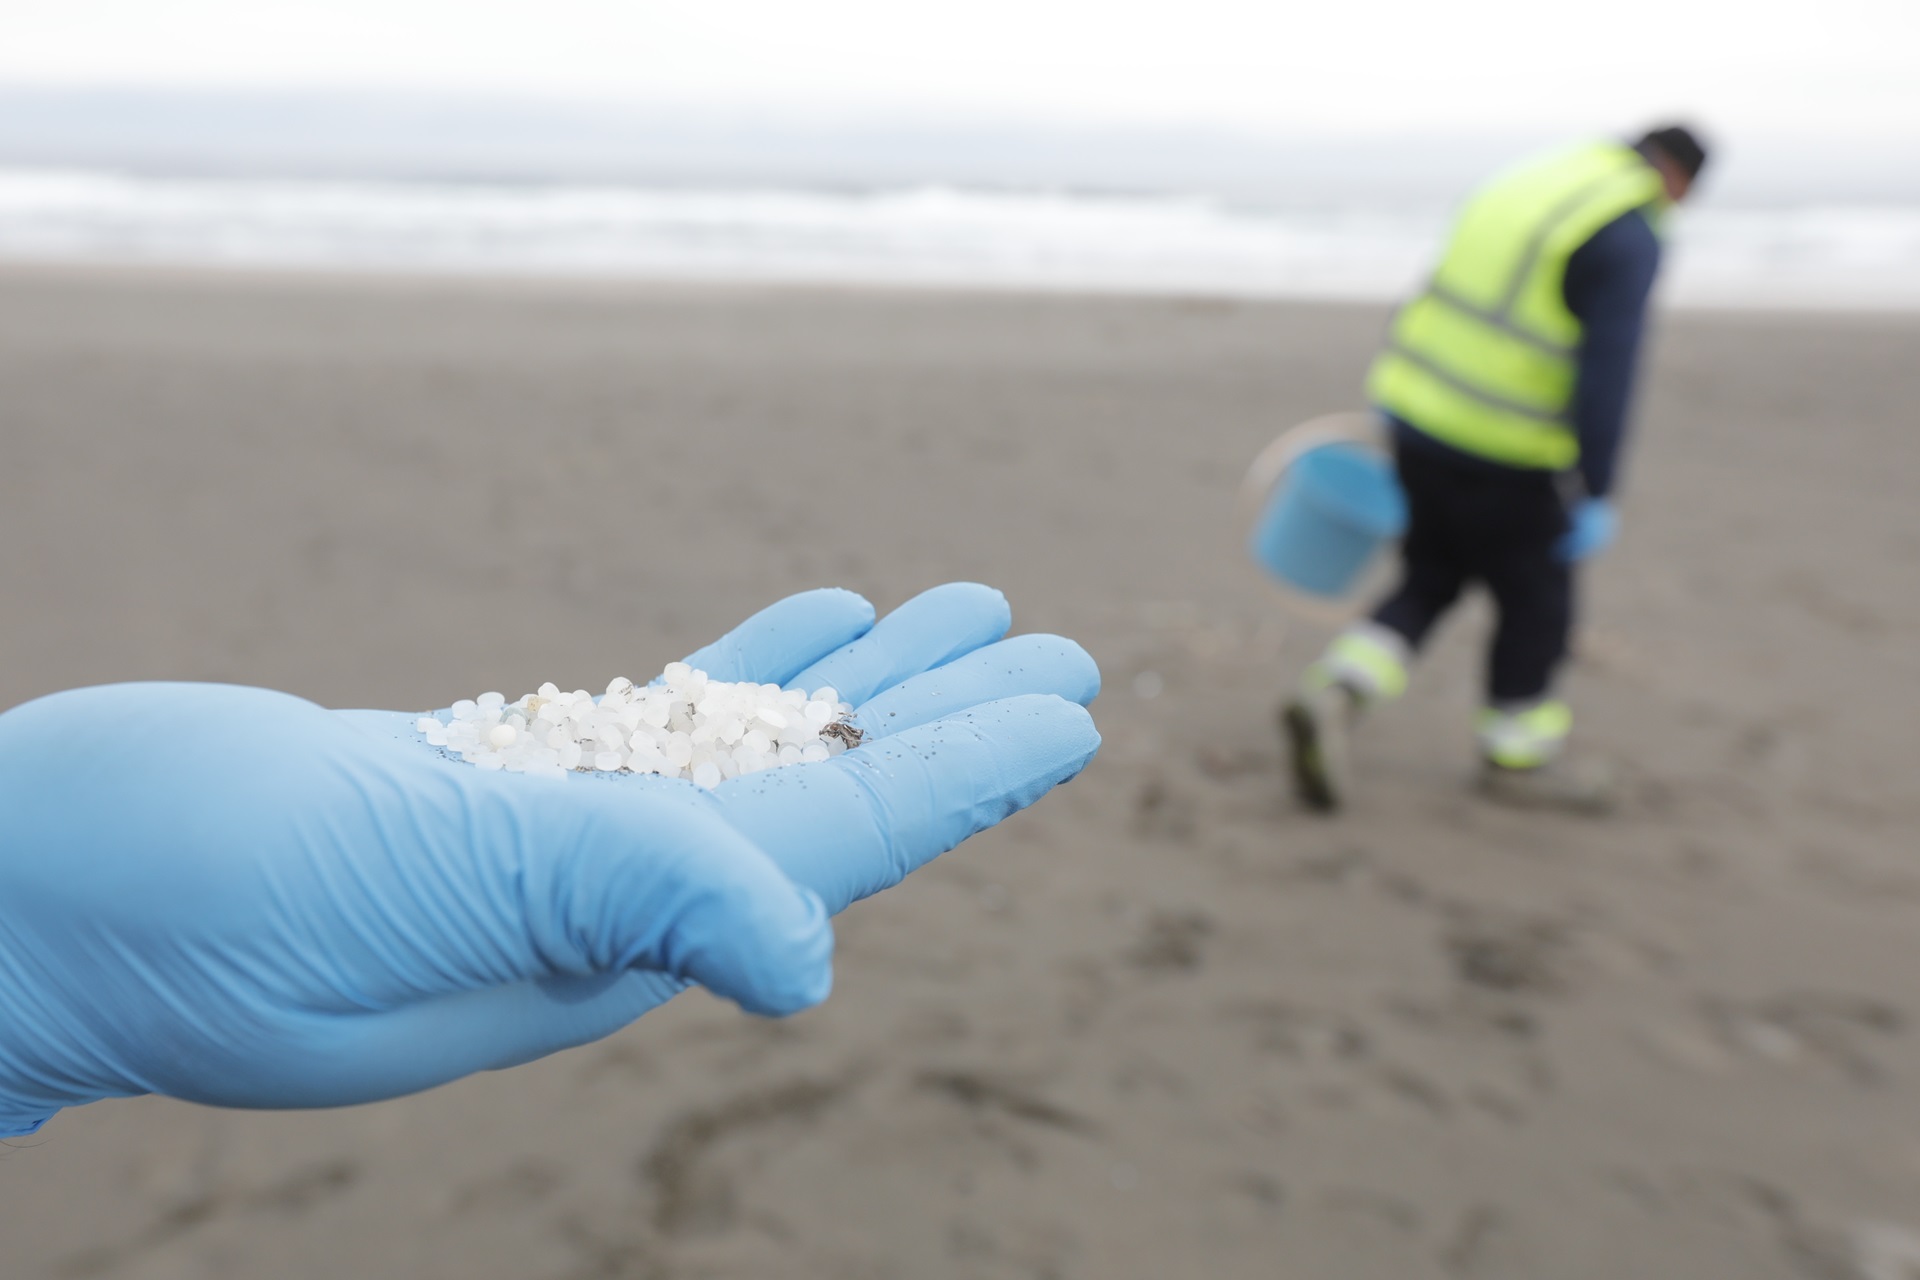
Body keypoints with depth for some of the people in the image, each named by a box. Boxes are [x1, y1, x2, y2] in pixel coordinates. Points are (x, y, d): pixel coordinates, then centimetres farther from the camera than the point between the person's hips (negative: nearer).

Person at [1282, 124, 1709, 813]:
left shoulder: (1521, 184, 14)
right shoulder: (1629, 238, -10)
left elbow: (1431, 305, 16)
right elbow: (1606, 373, -19)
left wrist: (1391, 412, 20)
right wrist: (1596, 497, -17)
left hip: (1417, 415, 7)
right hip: (1501, 455, -7)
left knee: (1429, 582, 19)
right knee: (1536, 603, 12)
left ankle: (1331, 697, 0)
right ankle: (1519, 757, 28)